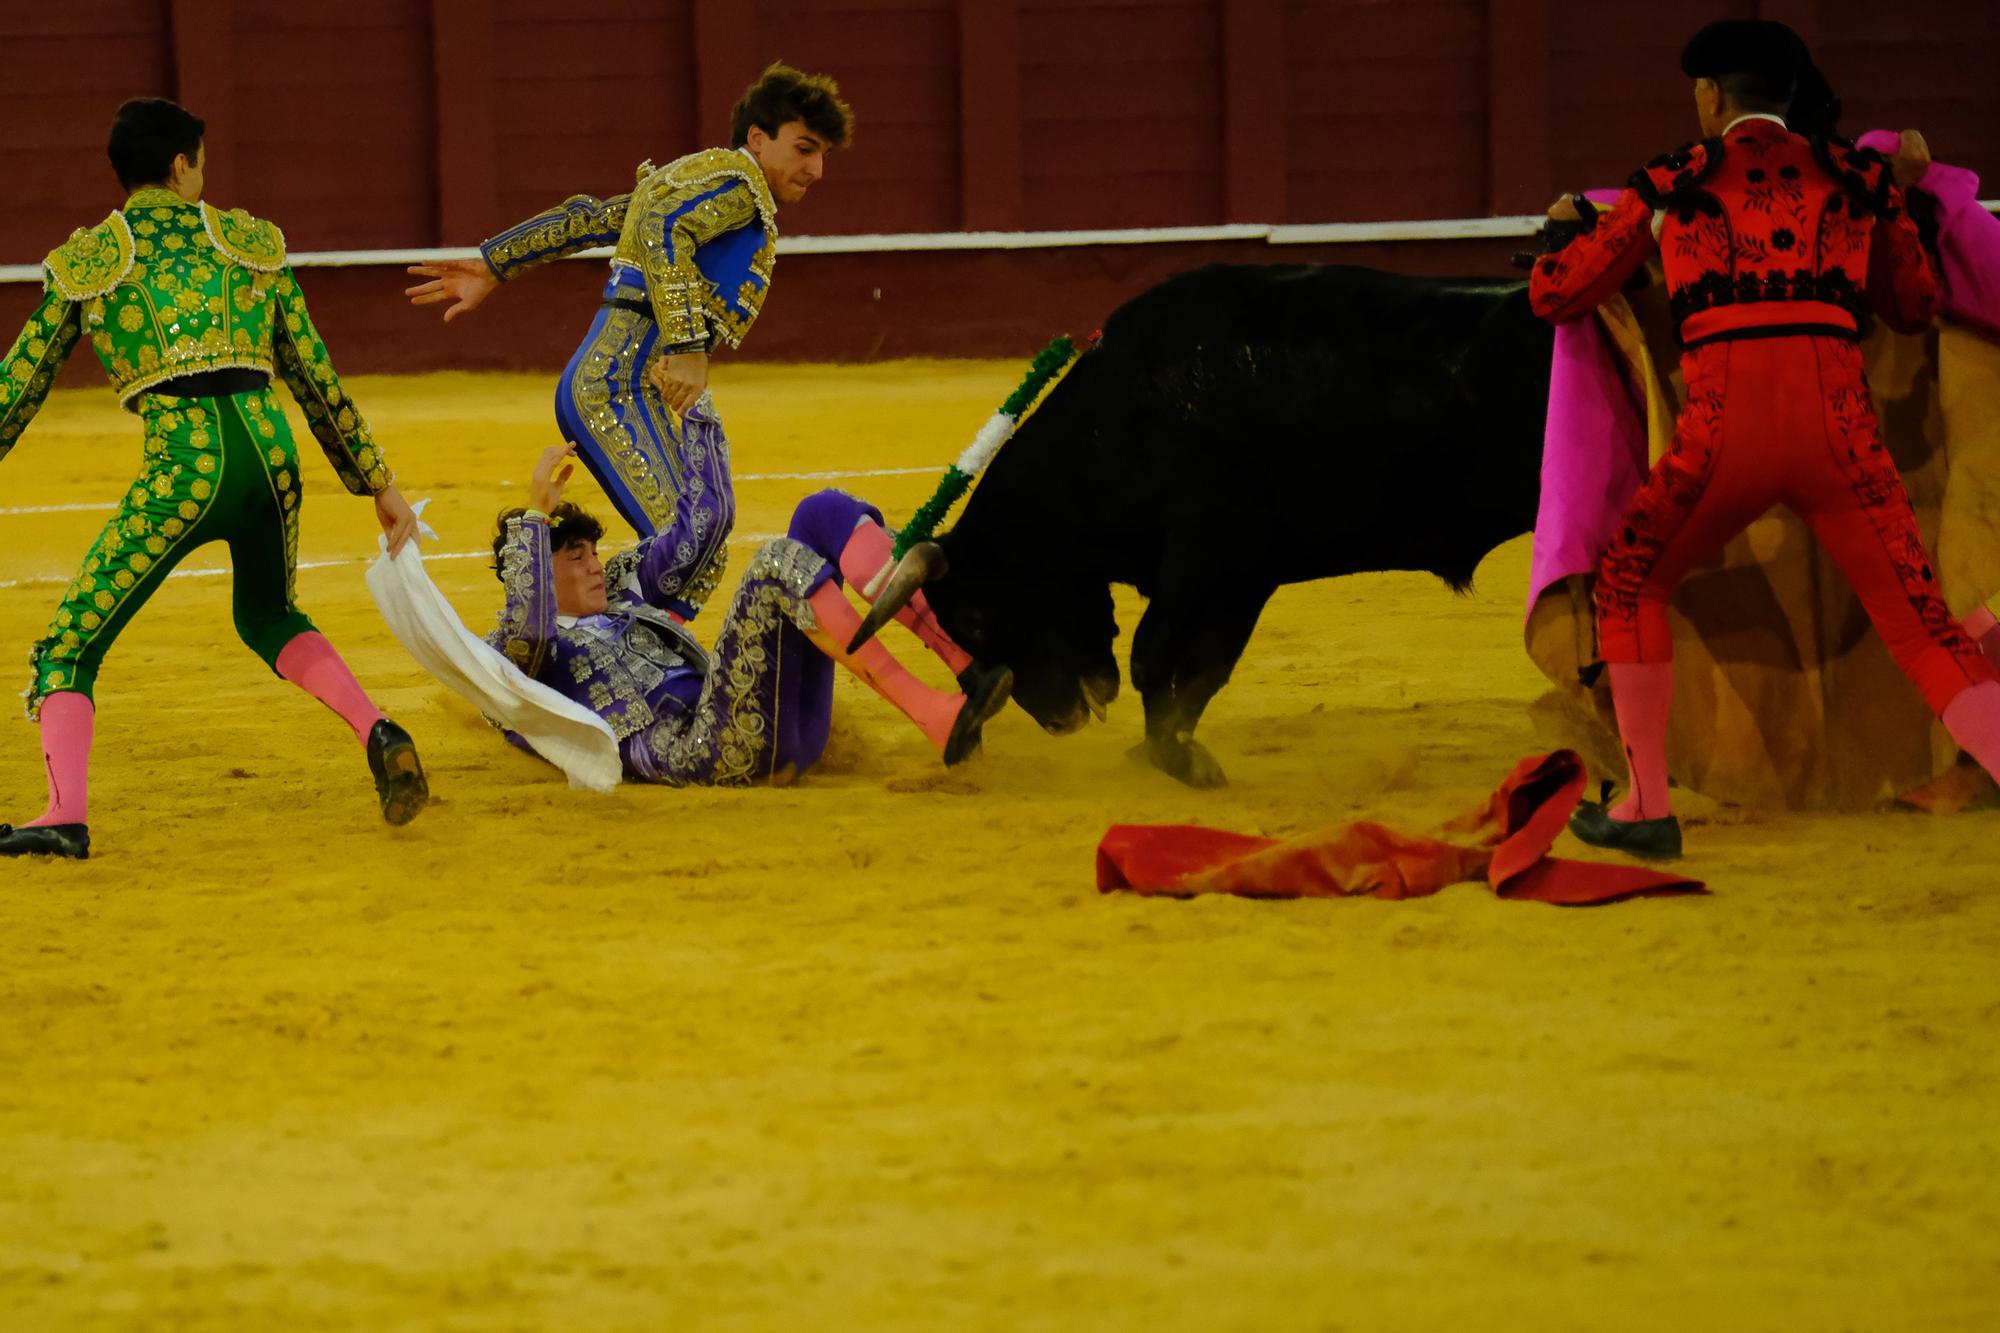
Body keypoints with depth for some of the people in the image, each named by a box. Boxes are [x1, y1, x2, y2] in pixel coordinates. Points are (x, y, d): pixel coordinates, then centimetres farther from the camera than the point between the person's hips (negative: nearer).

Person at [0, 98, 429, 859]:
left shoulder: (85, 261, 11)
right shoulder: (248, 241, 16)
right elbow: (315, 376, 17)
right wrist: (378, 484, 23)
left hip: (183, 462, -3)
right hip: (270, 447, 3)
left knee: (68, 650, 5)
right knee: (268, 616, 31)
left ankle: (66, 814, -18)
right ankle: (377, 733, 9)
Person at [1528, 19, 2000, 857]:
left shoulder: (1672, 183, 15)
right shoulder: (1856, 177, 19)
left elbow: (1554, 297, 23)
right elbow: (1914, 306, 33)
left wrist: (1569, 227, 47)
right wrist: (1910, 194, 49)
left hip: (1725, 439, -1)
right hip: (1837, 436, 1)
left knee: (1629, 586, 28)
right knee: (1925, 638, 7)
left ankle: (1646, 809, 21)